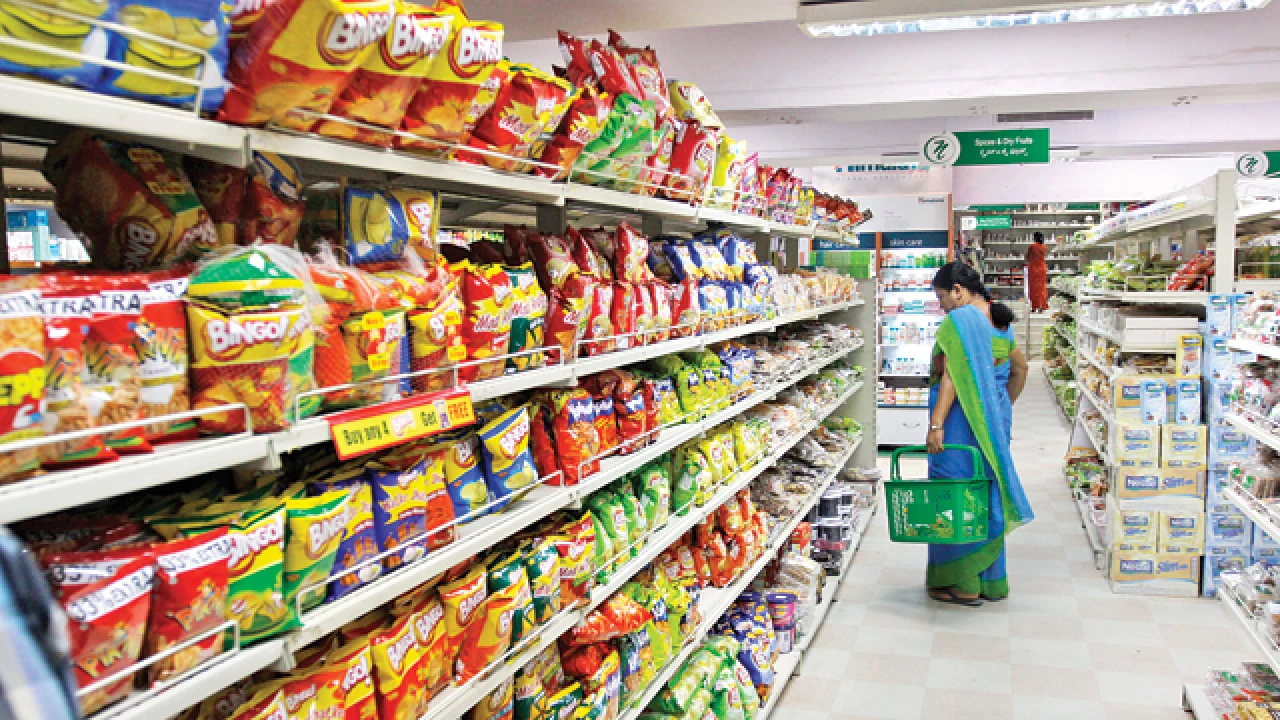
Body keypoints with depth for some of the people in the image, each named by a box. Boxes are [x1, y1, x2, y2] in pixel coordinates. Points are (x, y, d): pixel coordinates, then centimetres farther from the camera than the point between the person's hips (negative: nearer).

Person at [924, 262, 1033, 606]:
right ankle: (991, 581, 24)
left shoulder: (959, 319, -13)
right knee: (988, 494, 15)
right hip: (996, 419, 9)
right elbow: (1020, 369, 23)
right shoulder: (1001, 321, 13)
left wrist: (936, 424, -23)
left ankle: (963, 585, 7)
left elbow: (951, 375, -21)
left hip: (961, 418, -9)